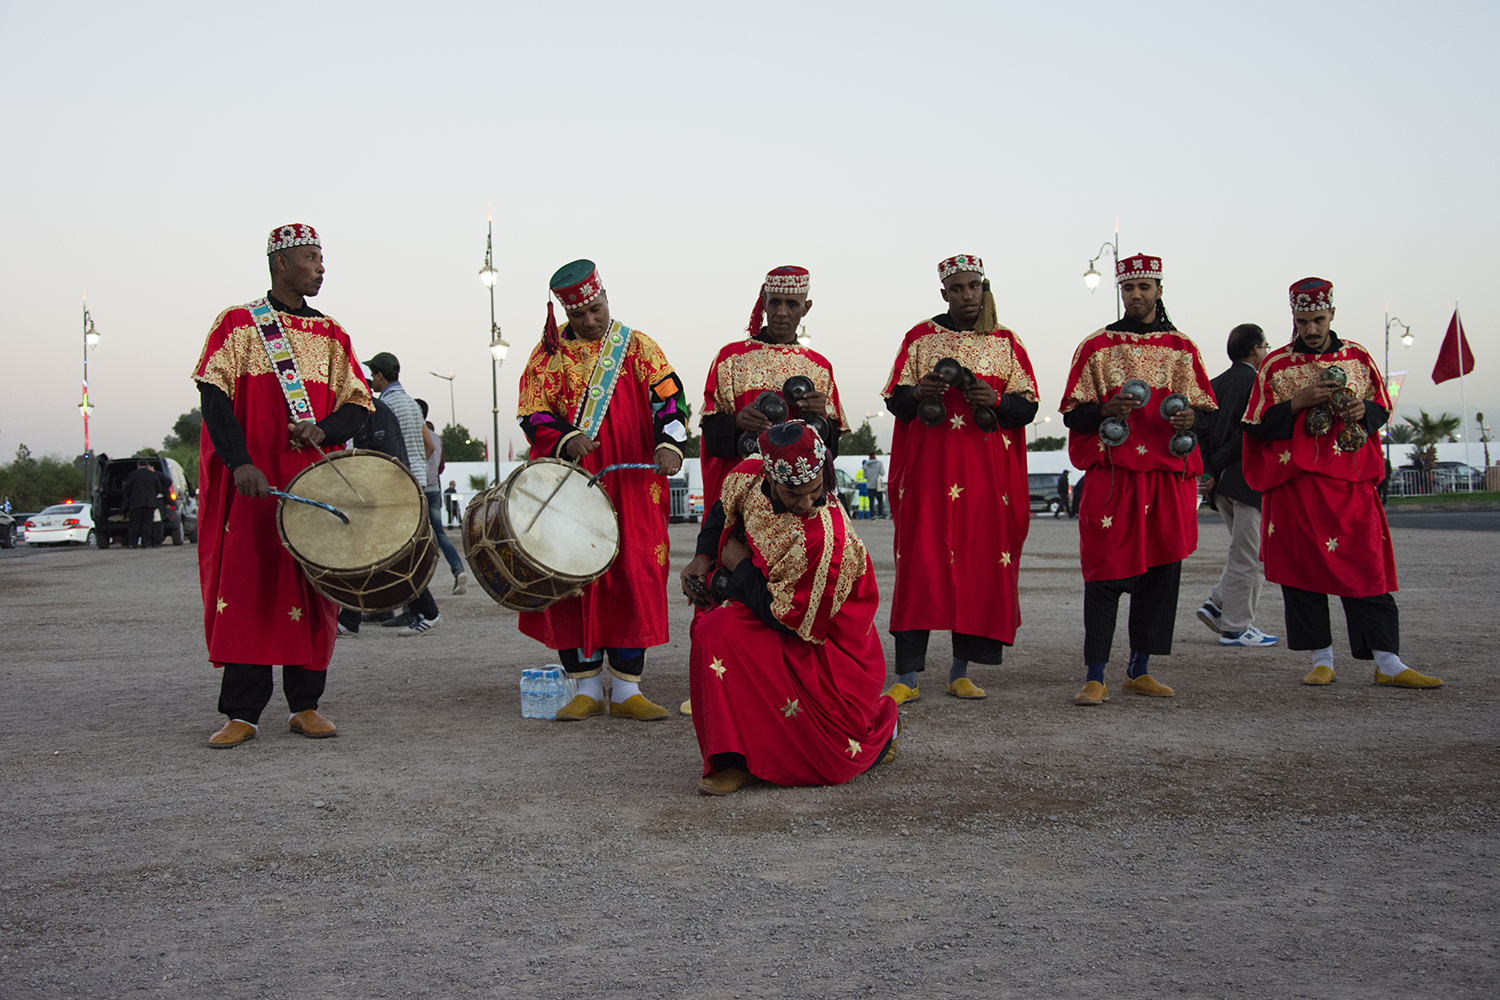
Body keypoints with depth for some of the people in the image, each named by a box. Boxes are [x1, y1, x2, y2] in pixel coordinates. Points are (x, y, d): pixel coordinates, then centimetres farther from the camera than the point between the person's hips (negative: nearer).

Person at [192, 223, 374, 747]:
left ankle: (306, 705, 11)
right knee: (244, 585, -5)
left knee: (311, 589, 2)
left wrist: (322, 429, -10)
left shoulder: (330, 334, 16)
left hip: (315, 481, 3)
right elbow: (213, 396, -5)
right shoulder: (237, 323, 5)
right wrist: (240, 462, -18)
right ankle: (241, 713, 0)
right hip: (250, 481, -3)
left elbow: (357, 405, 12)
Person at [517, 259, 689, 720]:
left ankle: (626, 690, 5)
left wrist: (669, 443, -21)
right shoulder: (549, 352, 9)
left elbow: (668, 395, -2)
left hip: (631, 485, 0)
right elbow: (532, 414, 4)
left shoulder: (637, 346, 8)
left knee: (633, 578, -3)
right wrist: (564, 440, -16)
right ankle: (587, 687, 9)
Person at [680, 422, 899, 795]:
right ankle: (735, 758, -9)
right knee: (715, 630, -22)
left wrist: (739, 565, -17)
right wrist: (704, 558, 0)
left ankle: (875, 727, 25)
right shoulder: (749, 478, -15)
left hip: (822, 646, -6)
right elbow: (724, 508, 12)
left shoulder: (827, 538, -34)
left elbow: (783, 617, -27)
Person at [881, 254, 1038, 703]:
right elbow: (894, 400, 7)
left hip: (987, 469, 2)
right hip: (928, 466, -2)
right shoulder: (920, 337, 8)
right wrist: (918, 393, -14)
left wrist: (996, 400, -13)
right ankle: (907, 677, -6)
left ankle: (960, 672, 11)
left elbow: (1028, 407, 7)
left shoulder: (1006, 342, 10)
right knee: (920, 562, -8)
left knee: (982, 562, 0)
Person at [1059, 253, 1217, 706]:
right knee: (1106, 571, -8)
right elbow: (1072, 414, 4)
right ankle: (1095, 677, -6)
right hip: (1111, 475, -3)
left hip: (1169, 474, 3)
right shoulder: (1097, 346, 7)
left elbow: (1205, 409, 15)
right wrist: (1106, 410, -16)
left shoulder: (1182, 348, 14)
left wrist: (1190, 418, -7)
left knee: (1161, 570, 4)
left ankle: (1140, 669, 15)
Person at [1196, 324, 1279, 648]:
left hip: (1221, 486, 8)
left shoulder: (1215, 384, 13)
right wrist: (1217, 467, -8)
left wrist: (1208, 471, 0)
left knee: (1246, 552, 19)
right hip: (1249, 481, -8)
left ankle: (1217, 605, 10)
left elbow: (1200, 431, 5)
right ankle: (1236, 628, 2)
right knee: (1248, 557, -1)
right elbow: (1249, 433, -18)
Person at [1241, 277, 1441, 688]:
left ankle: (1387, 662, 0)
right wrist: (1298, 402, -12)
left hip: (1351, 478, 1)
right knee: (1303, 568, -1)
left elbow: (1382, 411, 16)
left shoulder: (1358, 358, 11)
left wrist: (1362, 411, -6)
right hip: (1295, 481, -1)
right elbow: (1257, 427, 1)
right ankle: (1322, 660, 9)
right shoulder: (1276, 365, 4)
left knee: (1367, 566, -3)